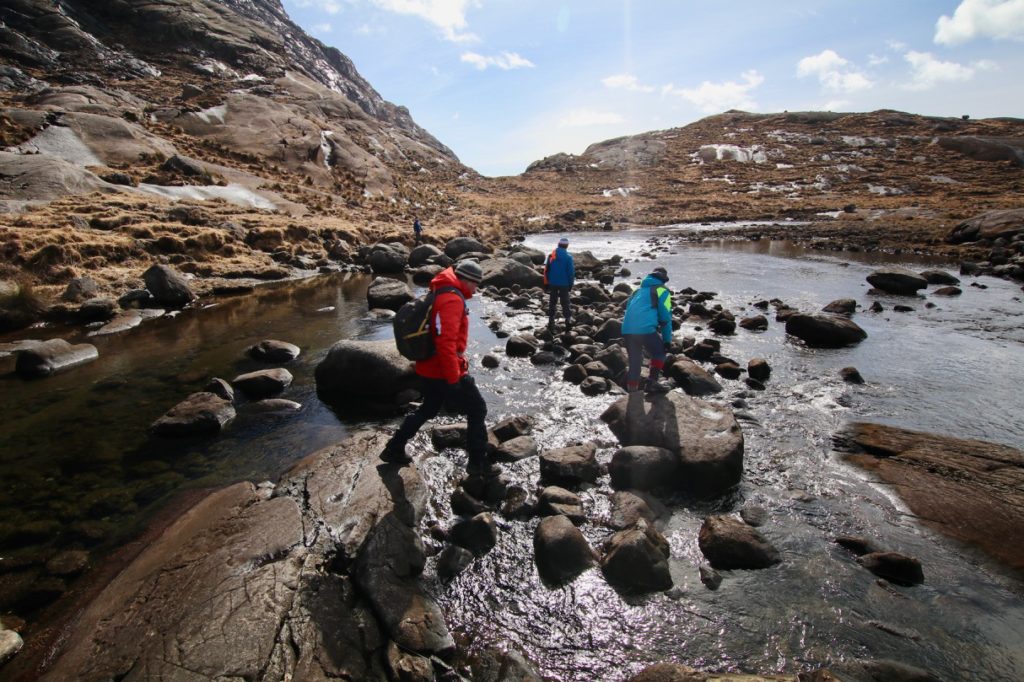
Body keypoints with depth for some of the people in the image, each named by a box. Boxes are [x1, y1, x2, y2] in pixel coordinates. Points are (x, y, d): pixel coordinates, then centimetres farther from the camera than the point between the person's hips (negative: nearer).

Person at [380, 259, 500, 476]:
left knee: (428, 409, 25)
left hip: (431, 368, 10)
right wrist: (454, 377, -26)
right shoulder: (452, 300, -20)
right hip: (444, 371, -10)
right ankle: (478, 463, 12)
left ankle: (394, 450, 33)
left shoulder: (441, 294, 13)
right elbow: (446, 342, -29)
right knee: (477, 410, 4)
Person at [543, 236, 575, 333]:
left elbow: (546, 270, 0)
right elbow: (571, 272, -9)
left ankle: (551, 322, 9)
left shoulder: (551, 255, -2)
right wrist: (571, 284, 2)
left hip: (553, 284, 2)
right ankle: (568, 320, 5)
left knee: (552, 302, 10)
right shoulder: (568, 256, -10)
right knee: (565, 302, 8)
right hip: (564, 284, -2)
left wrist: (546, 283, 8)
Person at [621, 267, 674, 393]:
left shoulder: (639, 289, 27)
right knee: (660, 353, 16)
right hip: (645, 329, -5)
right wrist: (667, 340, 6)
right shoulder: (662, 290, 10)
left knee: (634, 359, 18)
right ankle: (653, 382, 7)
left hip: (627, 330, 6)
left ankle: (632, 388, 19)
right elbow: (665, 316, 3)